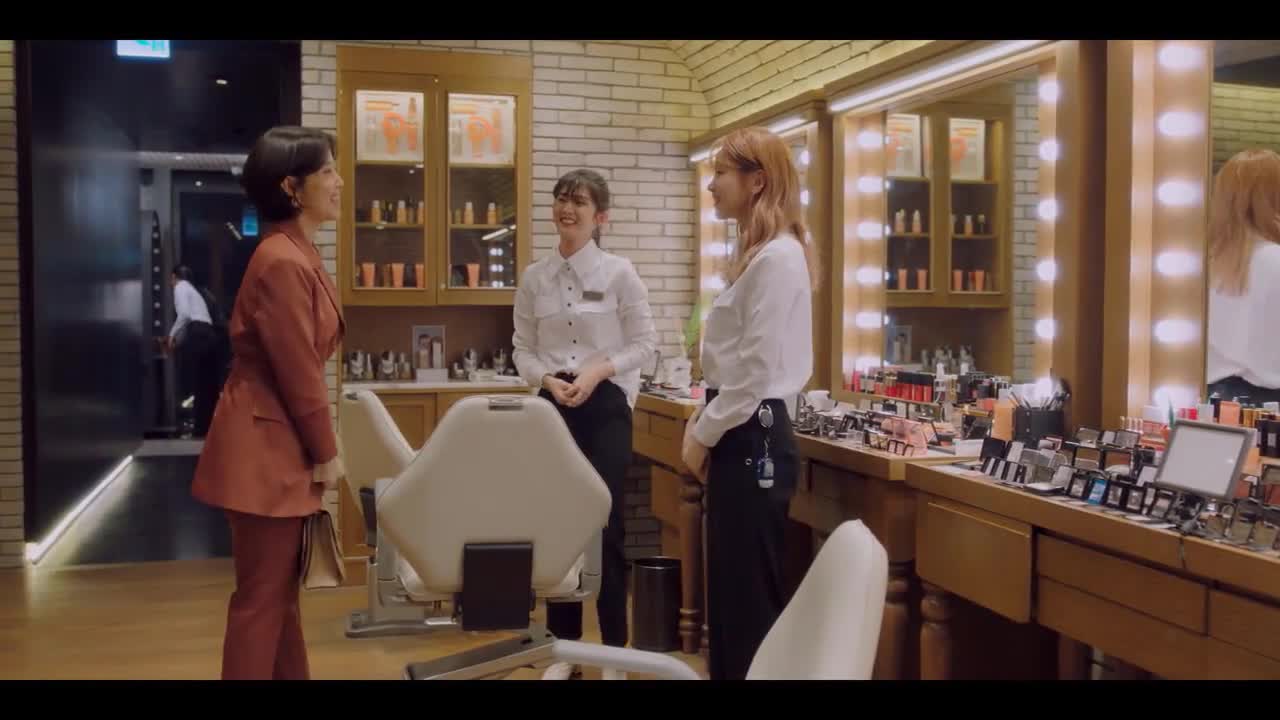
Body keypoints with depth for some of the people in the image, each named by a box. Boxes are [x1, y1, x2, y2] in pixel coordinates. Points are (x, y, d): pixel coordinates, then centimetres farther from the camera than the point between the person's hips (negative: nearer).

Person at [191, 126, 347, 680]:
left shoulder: (298, 253, 11)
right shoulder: (282, 262, -21)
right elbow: (298, 373, -20)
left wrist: (321, 443, 13)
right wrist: (326, 453, -10)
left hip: (283, 443, 10)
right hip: (266, 446, -10)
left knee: (280, 587, 18)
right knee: (261, 595, 1)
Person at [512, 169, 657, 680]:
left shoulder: (619, 272, -3)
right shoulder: (534, 278, 6)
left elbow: (645, 341, -1)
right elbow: (523, 350, 7)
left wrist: (599, 369, -14)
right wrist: (548, 380, -11)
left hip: (606, 404, -3)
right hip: (554, 405, 3)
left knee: (605, 522, -2)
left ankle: (615, 647, 14)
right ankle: (563, 645, 21)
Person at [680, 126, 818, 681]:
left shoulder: (778, 256, -16)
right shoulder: (756, 254, 16)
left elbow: (757, 372, -20)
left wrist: (703, 435, -11)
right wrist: (703, 421, 11)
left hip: (753, 437, -10)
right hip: (739, 433, 10)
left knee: (750, 598, 1)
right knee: (731, 592, 17)